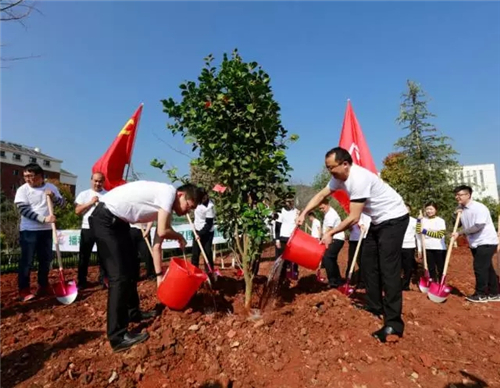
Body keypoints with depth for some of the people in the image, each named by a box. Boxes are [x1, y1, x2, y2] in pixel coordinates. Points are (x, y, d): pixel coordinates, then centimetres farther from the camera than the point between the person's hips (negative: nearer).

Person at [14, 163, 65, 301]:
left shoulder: (51, 187, 3)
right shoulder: (23, 190, -6)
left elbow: (62, 203, 4)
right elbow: (23, 210, -14)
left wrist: (53, 197, -16)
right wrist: (43, 218, -23)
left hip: (46, 230, 3)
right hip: (28, 230, -3)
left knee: (46, 259, 11)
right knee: (26, 261, 1)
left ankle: (43, 286, 24)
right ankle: (24, 290, 12)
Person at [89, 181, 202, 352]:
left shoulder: (165, 206, 12)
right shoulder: (169, 192, -15)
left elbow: (157, 244, 15)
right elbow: (162, 232, -21)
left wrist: (159, 274, 16)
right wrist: (179, 237, 0)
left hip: (118, 220, 11)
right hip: (105, 219, -11)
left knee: (130, 268, 19)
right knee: (120, 276, -10)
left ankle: (133, 312, 35)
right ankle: (118, 337, -2)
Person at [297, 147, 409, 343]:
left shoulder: (359, 179, -30)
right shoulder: (339, 178, -1)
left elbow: (353, 218, -28)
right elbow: (320, 195, 5)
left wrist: (330, 233, -20)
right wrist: (303, 214, -6)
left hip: (394, 219, -10)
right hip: (378, 221, 10)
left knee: (388, 268, -12)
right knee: (368, 264, 10)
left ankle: (393, 323, -5)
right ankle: (374, 307, 23)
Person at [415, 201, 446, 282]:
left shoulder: (440, 221, -6)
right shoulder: (423, 220, 4)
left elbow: (440, 234, -15)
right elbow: (418, 231, -6)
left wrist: (426, 231, -15)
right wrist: (419, 220, -12)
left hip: (439, 248, -3)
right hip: (428, 248, 3)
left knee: (441, 268, 8)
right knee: (431, 268, 13)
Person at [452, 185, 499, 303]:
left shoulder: (479, 207, -20)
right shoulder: (460, 209, 5)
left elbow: (478, 226, -27)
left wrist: (460, 233, -22)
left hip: (487, 242, -8)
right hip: (475, 243, 8)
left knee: (479, 267, -9)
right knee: (487, 268, 14)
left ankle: (481, 294, 2)